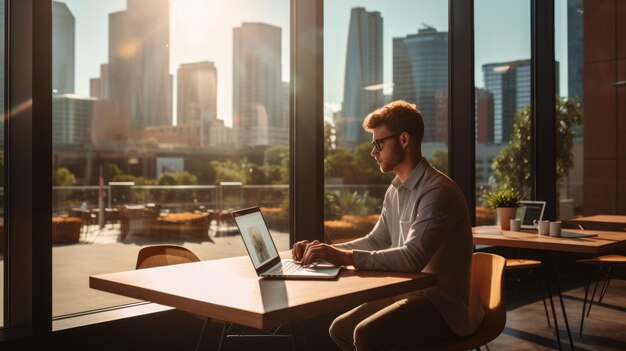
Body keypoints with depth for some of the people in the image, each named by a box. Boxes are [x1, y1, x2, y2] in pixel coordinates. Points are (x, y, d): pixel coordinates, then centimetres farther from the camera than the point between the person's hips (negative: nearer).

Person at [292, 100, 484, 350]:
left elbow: (413, 257, -31)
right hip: (408, 294, 9)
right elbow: (375, 241, 17)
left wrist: (345, 257, -32)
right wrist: (325, 250, 2)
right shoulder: (395, 191, 9)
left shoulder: (438, 191, -20)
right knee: (341, 329, 6)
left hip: (442, 304, -9)